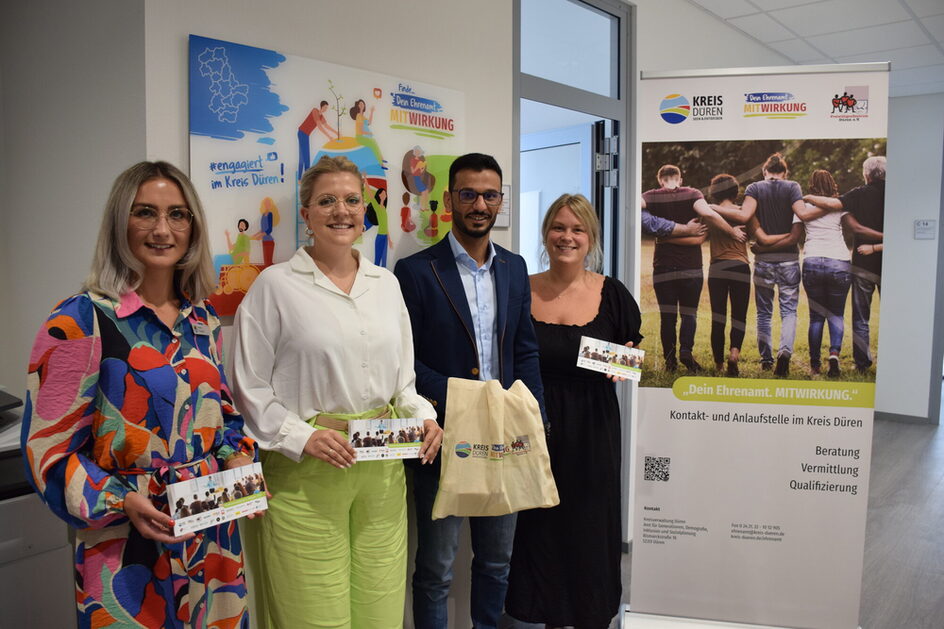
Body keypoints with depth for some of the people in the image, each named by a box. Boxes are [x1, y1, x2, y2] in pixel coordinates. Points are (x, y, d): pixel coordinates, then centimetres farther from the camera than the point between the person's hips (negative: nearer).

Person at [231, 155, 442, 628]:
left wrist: (423, 417, 0)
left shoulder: (386, 283, 11)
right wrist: (301, 437, -15)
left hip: (382, 469, 4)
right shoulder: (276, 284, -4)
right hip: (305, 472, -4)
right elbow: (249, 387, -4)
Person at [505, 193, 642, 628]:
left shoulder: (612, 294, -1)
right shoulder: (521, 291, 0)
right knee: (540, 527, 10)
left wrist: (625, 364, -13)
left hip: (591, 432, 0)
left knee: (590, 529, 8)